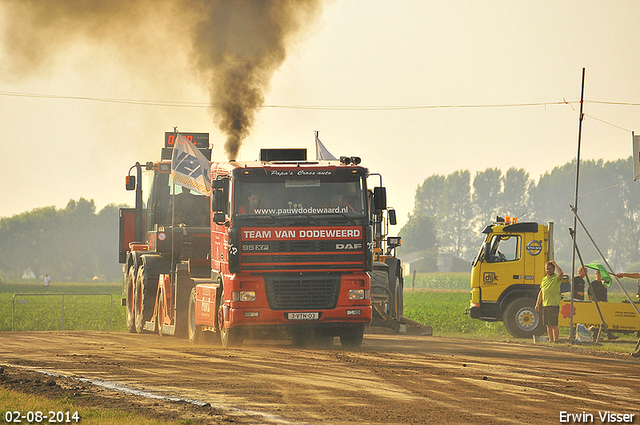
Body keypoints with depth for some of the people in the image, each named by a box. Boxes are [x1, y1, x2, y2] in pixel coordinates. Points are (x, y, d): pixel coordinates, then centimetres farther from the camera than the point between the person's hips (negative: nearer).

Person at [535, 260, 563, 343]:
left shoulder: (556, 278, -3)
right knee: (548, 325, 9)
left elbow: (560, 273, -28)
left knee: (554, 324, -9)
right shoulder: (544, 279, 19)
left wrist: (555, 264, -13)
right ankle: (550, 340, 15)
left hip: (554, 305, -7)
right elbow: (541, 292, 24)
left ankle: (555, 340, -6)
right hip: (544, 304, 7)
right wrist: (537, 304, 20)